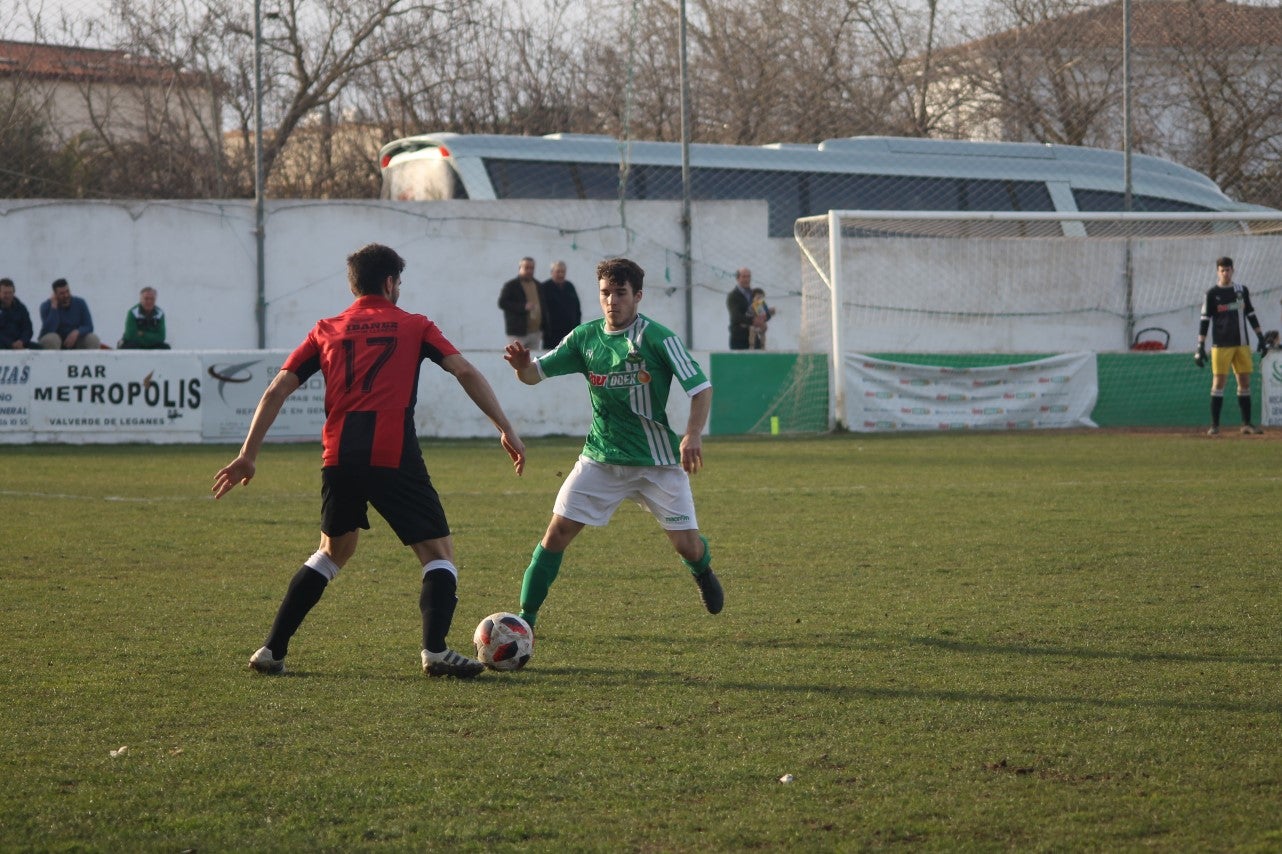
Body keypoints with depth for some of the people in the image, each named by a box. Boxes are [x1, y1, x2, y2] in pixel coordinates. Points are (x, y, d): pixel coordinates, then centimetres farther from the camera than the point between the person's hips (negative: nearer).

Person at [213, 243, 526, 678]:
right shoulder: (413, 326, 12)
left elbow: (277, 389, 12)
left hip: (339, 458, 4)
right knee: (438, 553, 5)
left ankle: (272, 650, 20)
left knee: (333, 552, 25)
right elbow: (466, 372, 1)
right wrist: (506, 429, 2)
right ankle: (435, 650, -16)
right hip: (394, 457, -4)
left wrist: (248, 455, 14)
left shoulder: (326, 330, 18)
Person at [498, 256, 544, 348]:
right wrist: (523, 307, -20)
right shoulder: (510, 285, -3)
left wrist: (543, 329, 16)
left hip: (536, 333, 6)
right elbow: (502, 303, -11)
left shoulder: (537, 285, 16)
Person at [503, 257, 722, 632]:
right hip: (601, 458, 3)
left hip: (657, 461, -3)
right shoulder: (585, 337, 1)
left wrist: (693, 434, -27)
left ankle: (703, 572, 37)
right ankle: (526, 617, 2)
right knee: (557, 531, -8)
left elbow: (701, 387, -12)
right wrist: (522, 364, -21)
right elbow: (536, 374, 3)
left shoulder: (657, 338, -12)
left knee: (687, 546, -1)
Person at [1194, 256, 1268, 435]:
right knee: (1219, 382, -6)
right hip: (1221, 345, -4)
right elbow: (1204, 320, -6)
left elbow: (1250, 315, 17)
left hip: (1242, 344, 4)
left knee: (1245, 382, 4)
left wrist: (1260, 337, 12)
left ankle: (1247, 423, 10)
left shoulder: (1242, 290, 10)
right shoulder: (1212, 294, -3)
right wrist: (1200, 347, -12)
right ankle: (1215, 425, -4)